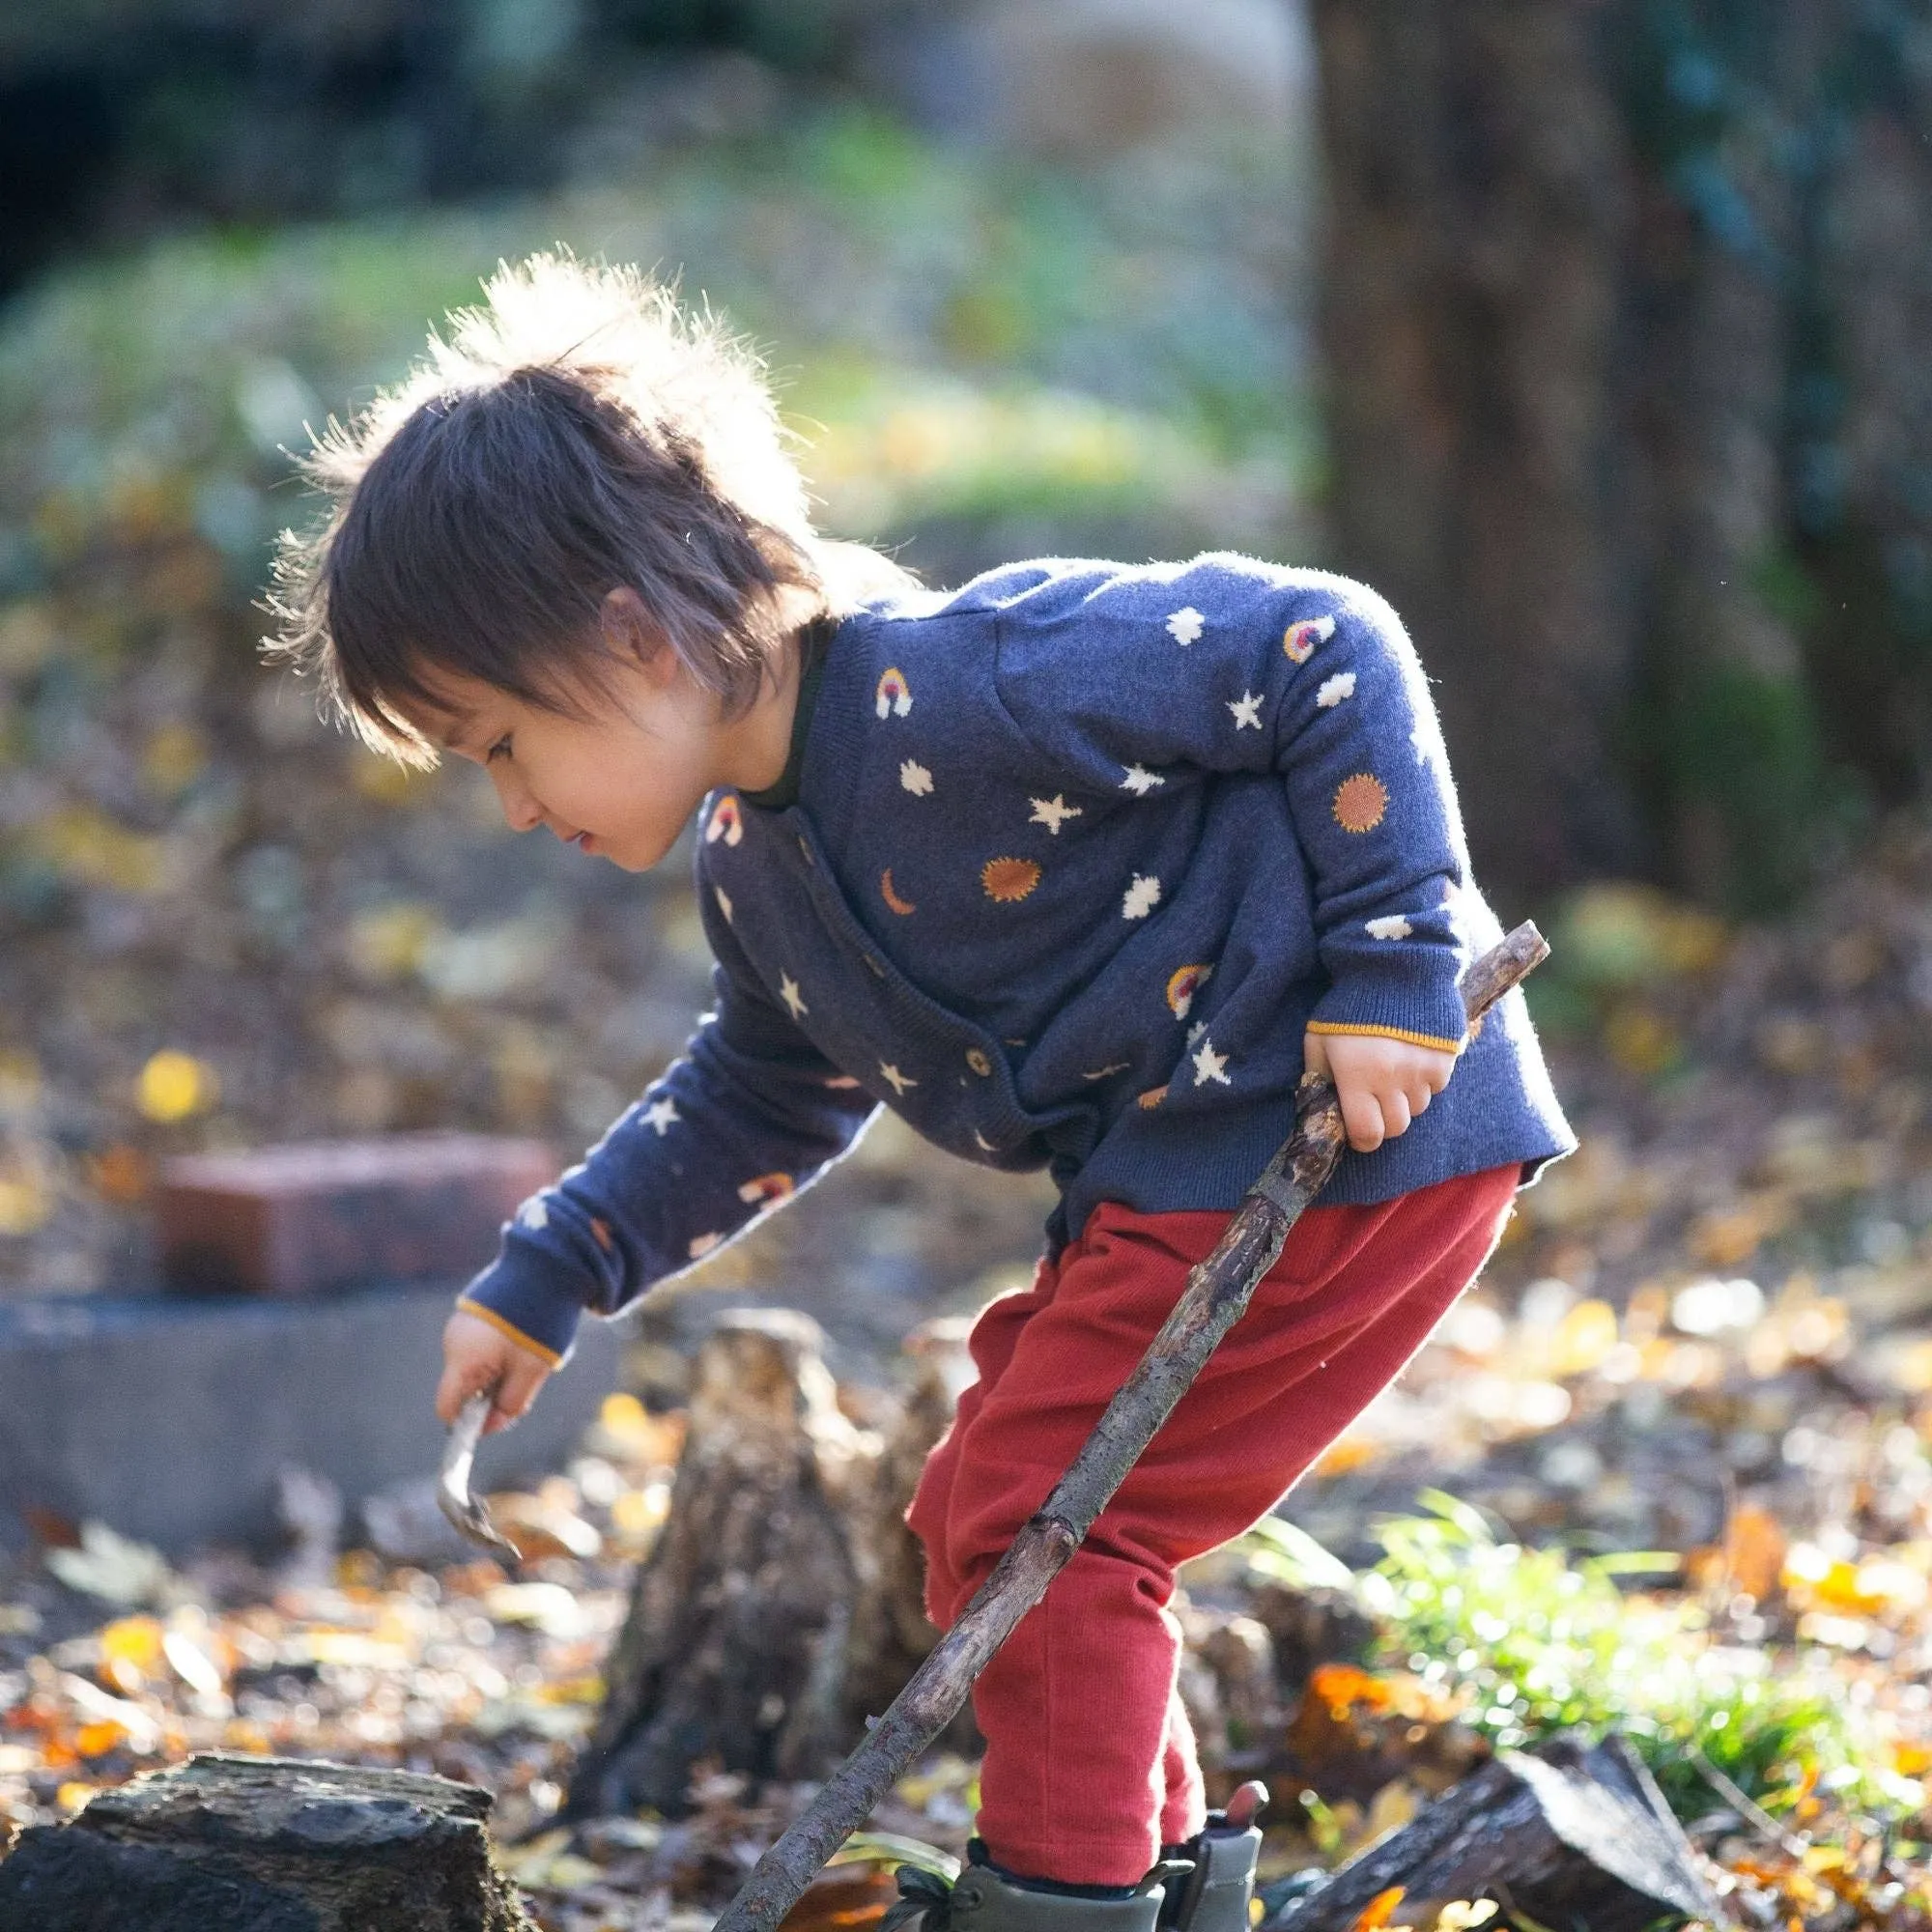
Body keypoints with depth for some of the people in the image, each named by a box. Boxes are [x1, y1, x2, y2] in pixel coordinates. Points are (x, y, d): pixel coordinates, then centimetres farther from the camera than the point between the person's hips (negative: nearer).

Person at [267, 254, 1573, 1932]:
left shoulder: (977, 690, -24)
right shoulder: (750, 860, 7)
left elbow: (1334, 655, -21)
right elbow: (766, 1100, 25)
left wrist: (1389, 973, -21)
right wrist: (544, 1280, 19)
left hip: (1356, 1130, -10)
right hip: (1173, 1174, 10)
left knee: (1034, 1521, -11)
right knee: (983, 1520, 14)